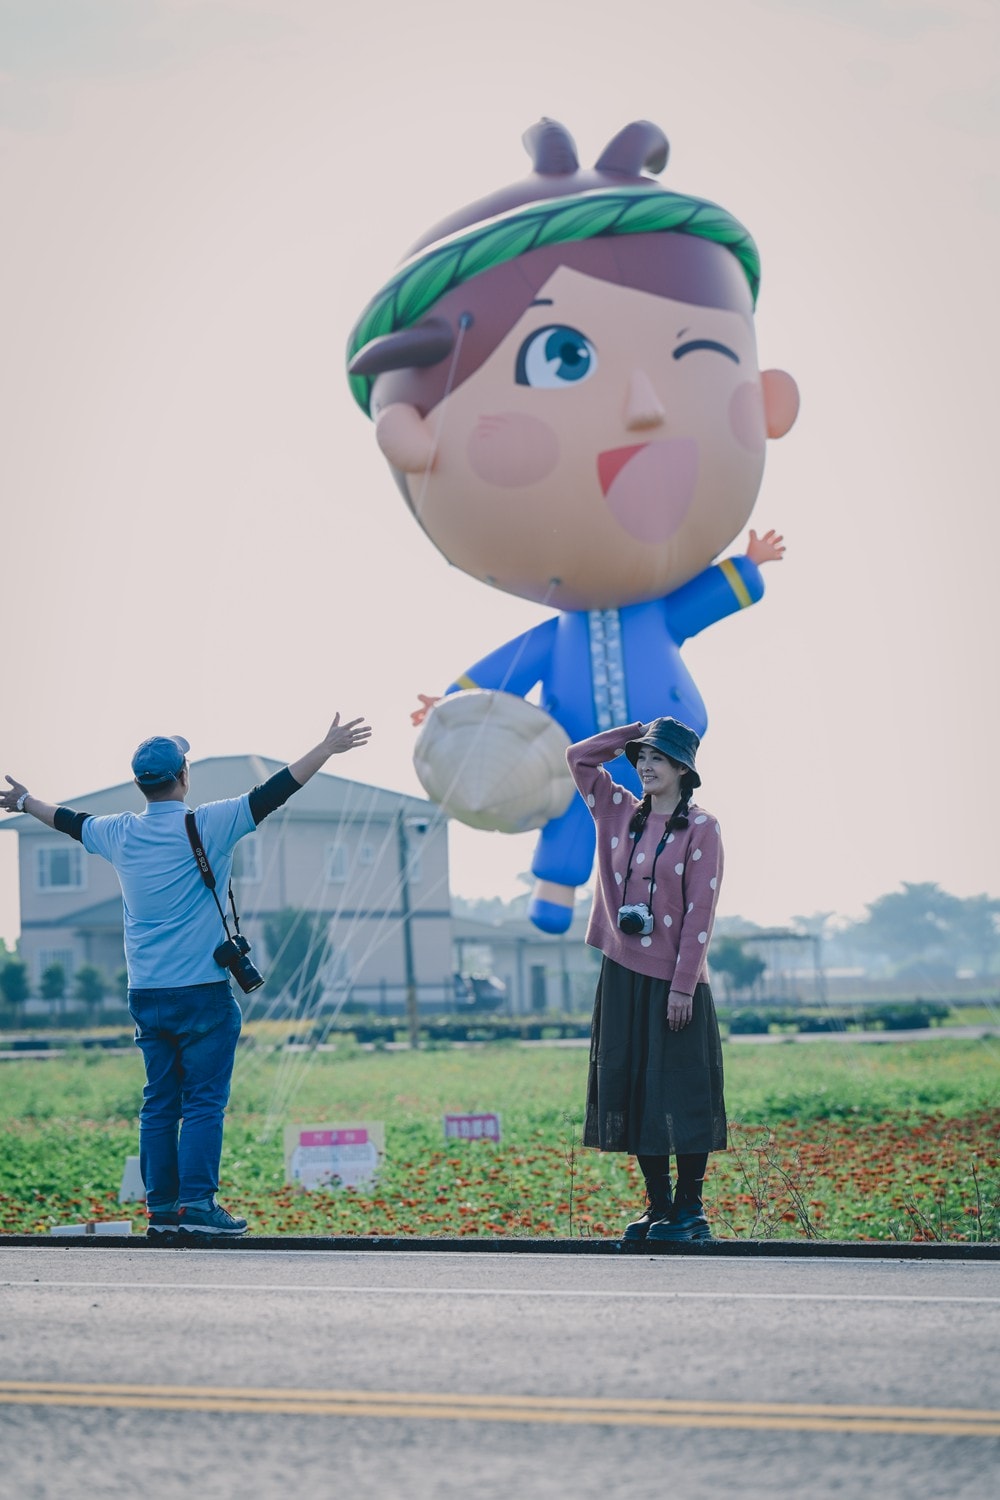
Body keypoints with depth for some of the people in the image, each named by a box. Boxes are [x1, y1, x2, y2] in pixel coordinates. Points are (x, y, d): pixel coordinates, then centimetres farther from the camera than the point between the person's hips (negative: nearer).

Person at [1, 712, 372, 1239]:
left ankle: (161, 1208, 9)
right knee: (204, 1101, -4)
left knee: (159, 1102, 9)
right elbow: (271, 794, -10)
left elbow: (70, 821, 25)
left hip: (145, 994, 5)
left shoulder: (119, 834, 7)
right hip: (202, 991, -5)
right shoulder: (207, 825, -8)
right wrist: (327, 747, -7)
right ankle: (197, 1203, -10)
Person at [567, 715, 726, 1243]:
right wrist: (637, 734, 11)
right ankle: (658, 1206, 14)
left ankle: (690, 1210, 4)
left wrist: (683, 985, -15)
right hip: (623, 975, 5)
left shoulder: (701, 828, -5)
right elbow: (578, 757, 18)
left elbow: (699, 912, -10)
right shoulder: (621, 814, 10)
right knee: (631, 1088, 6)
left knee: (680, 1090, -3)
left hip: (673, 980, -5)